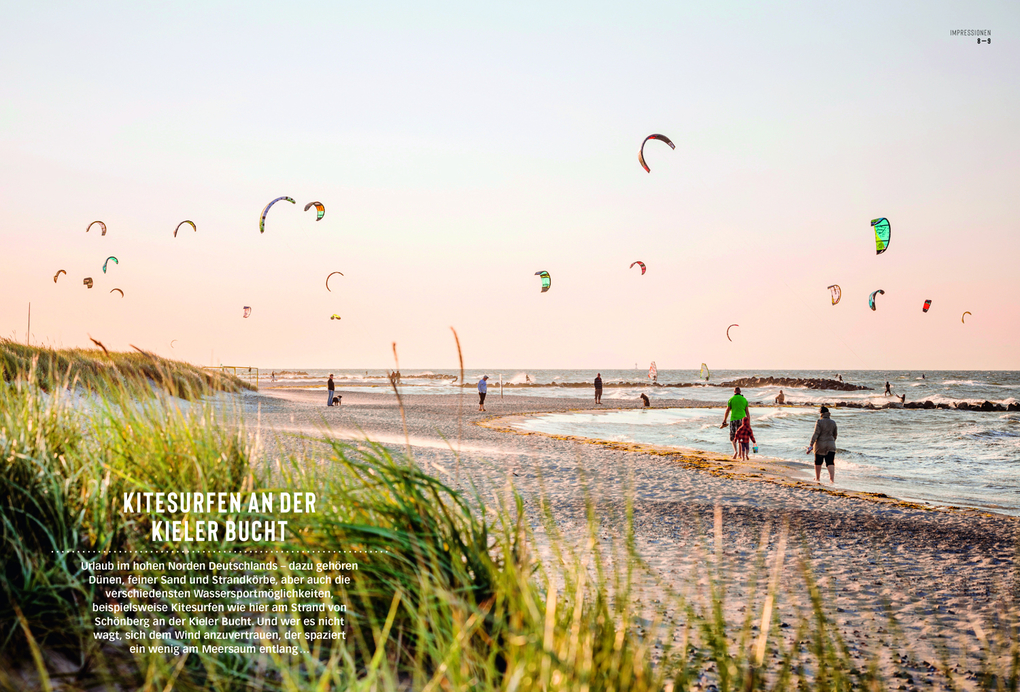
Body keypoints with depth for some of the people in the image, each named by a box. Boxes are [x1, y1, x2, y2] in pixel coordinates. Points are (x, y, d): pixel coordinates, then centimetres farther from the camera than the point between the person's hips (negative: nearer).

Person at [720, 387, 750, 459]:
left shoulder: (731, 399, -1)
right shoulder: (744, 400, 7)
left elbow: (727, 411, 0)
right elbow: (747, 412, 4)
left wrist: (724, 422, 8)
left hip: (734, 420, -3)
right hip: (742, 420, 3)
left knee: (733, 438, 1)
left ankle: (735, 451, -23)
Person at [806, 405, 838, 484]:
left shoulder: (819, 422, -11)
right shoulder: (833, 422, 4)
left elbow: (816, 434, -17)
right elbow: (835, 435, 13)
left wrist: (811, 445, -18)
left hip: (820, 445, -3)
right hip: (830, 445, 3)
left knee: (818, 462, 14)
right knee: (830, 463, -2)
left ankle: (817, 478, 26)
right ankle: (832, 479, -14)